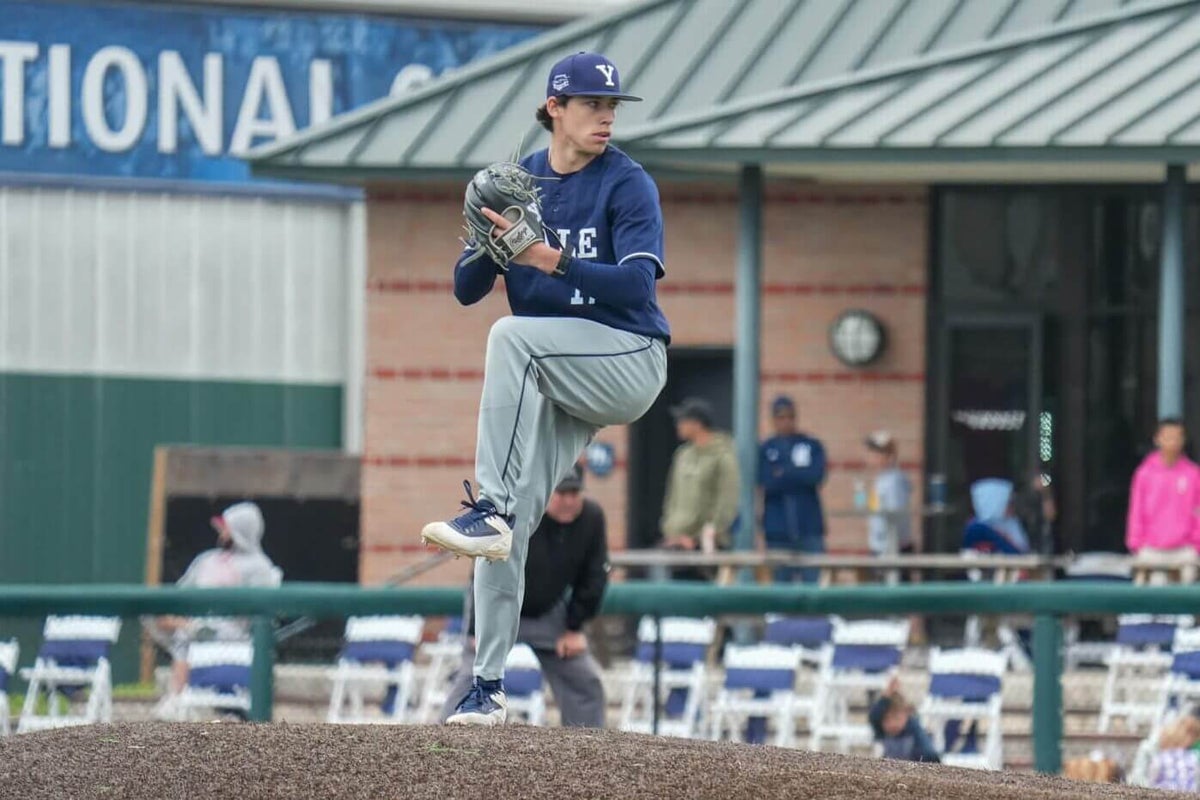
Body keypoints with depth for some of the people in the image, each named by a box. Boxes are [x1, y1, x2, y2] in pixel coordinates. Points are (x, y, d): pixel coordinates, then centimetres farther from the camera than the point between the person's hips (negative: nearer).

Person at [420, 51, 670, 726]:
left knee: (514, 335, -32)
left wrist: (552, 260, -29)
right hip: (553, 384, 5)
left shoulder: (629, 185, -5)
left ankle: (489, 511, -35)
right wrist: (493, 245, -17)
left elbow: (637, 284, -18)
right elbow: (465, 289, 5)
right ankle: (489, 686, -1)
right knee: (508, 530, -7)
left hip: (630, 361, -5)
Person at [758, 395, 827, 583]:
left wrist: (784, 474, -5)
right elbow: (766, 483, -7)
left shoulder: (813, 446, 9)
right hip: (778, 530, 0)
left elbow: (816, 476, -7)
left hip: (809, 528, 0)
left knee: (813, 581, -9)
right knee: (781, 583, 2)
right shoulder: (765, 450, 7)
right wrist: (799, 475, -9)